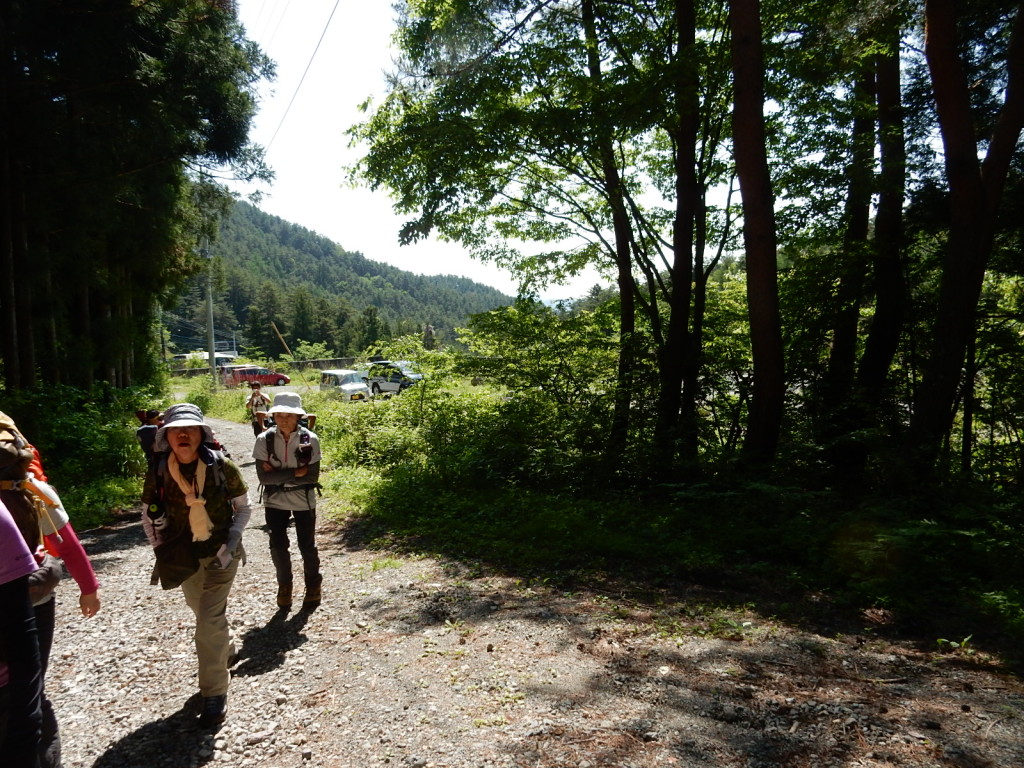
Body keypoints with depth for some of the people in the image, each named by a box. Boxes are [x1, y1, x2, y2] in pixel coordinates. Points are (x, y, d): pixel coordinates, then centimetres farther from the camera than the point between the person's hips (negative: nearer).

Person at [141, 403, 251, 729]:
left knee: (209, 620, -9)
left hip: (220, 552, -3)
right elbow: (149, 517, 4)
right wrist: (161, 553, -4)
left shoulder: (221, 466, -16)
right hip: (183, 555, 3)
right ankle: (226, 650, 52)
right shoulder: (158, 472, -11)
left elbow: (243, 508, -5)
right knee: (205, 614, 22)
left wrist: (231, 544, -14)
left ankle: (215, 693, 6)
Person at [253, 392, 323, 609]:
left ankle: (313, 584, 35)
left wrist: (278, 475, -20)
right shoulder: (264, 440, -13)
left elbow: (313, 477, -17)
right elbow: (263, 477, -17)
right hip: (274, 501, 1)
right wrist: (295, 472, -22)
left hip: (303, 501, -1)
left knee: (307, 546, 11)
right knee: (278, 546, 10)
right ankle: (284, 585, 34)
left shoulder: (310, 439, -15)